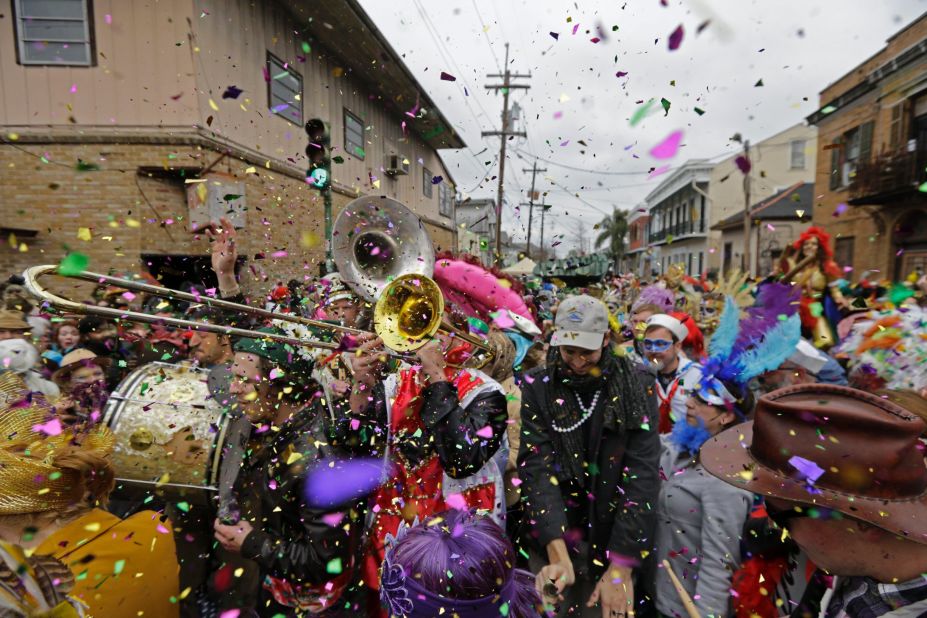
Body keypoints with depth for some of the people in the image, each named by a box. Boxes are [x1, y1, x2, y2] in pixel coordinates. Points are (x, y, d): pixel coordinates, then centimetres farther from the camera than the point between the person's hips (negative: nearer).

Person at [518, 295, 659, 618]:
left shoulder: (637, 386, -10)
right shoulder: (539, 388, -9)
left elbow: (642, 473, -14)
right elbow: (537, 467, -16)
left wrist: (621, 567, -19)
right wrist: (559, 554, -27)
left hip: (615, 545, 0)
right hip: (553, 543, 0)